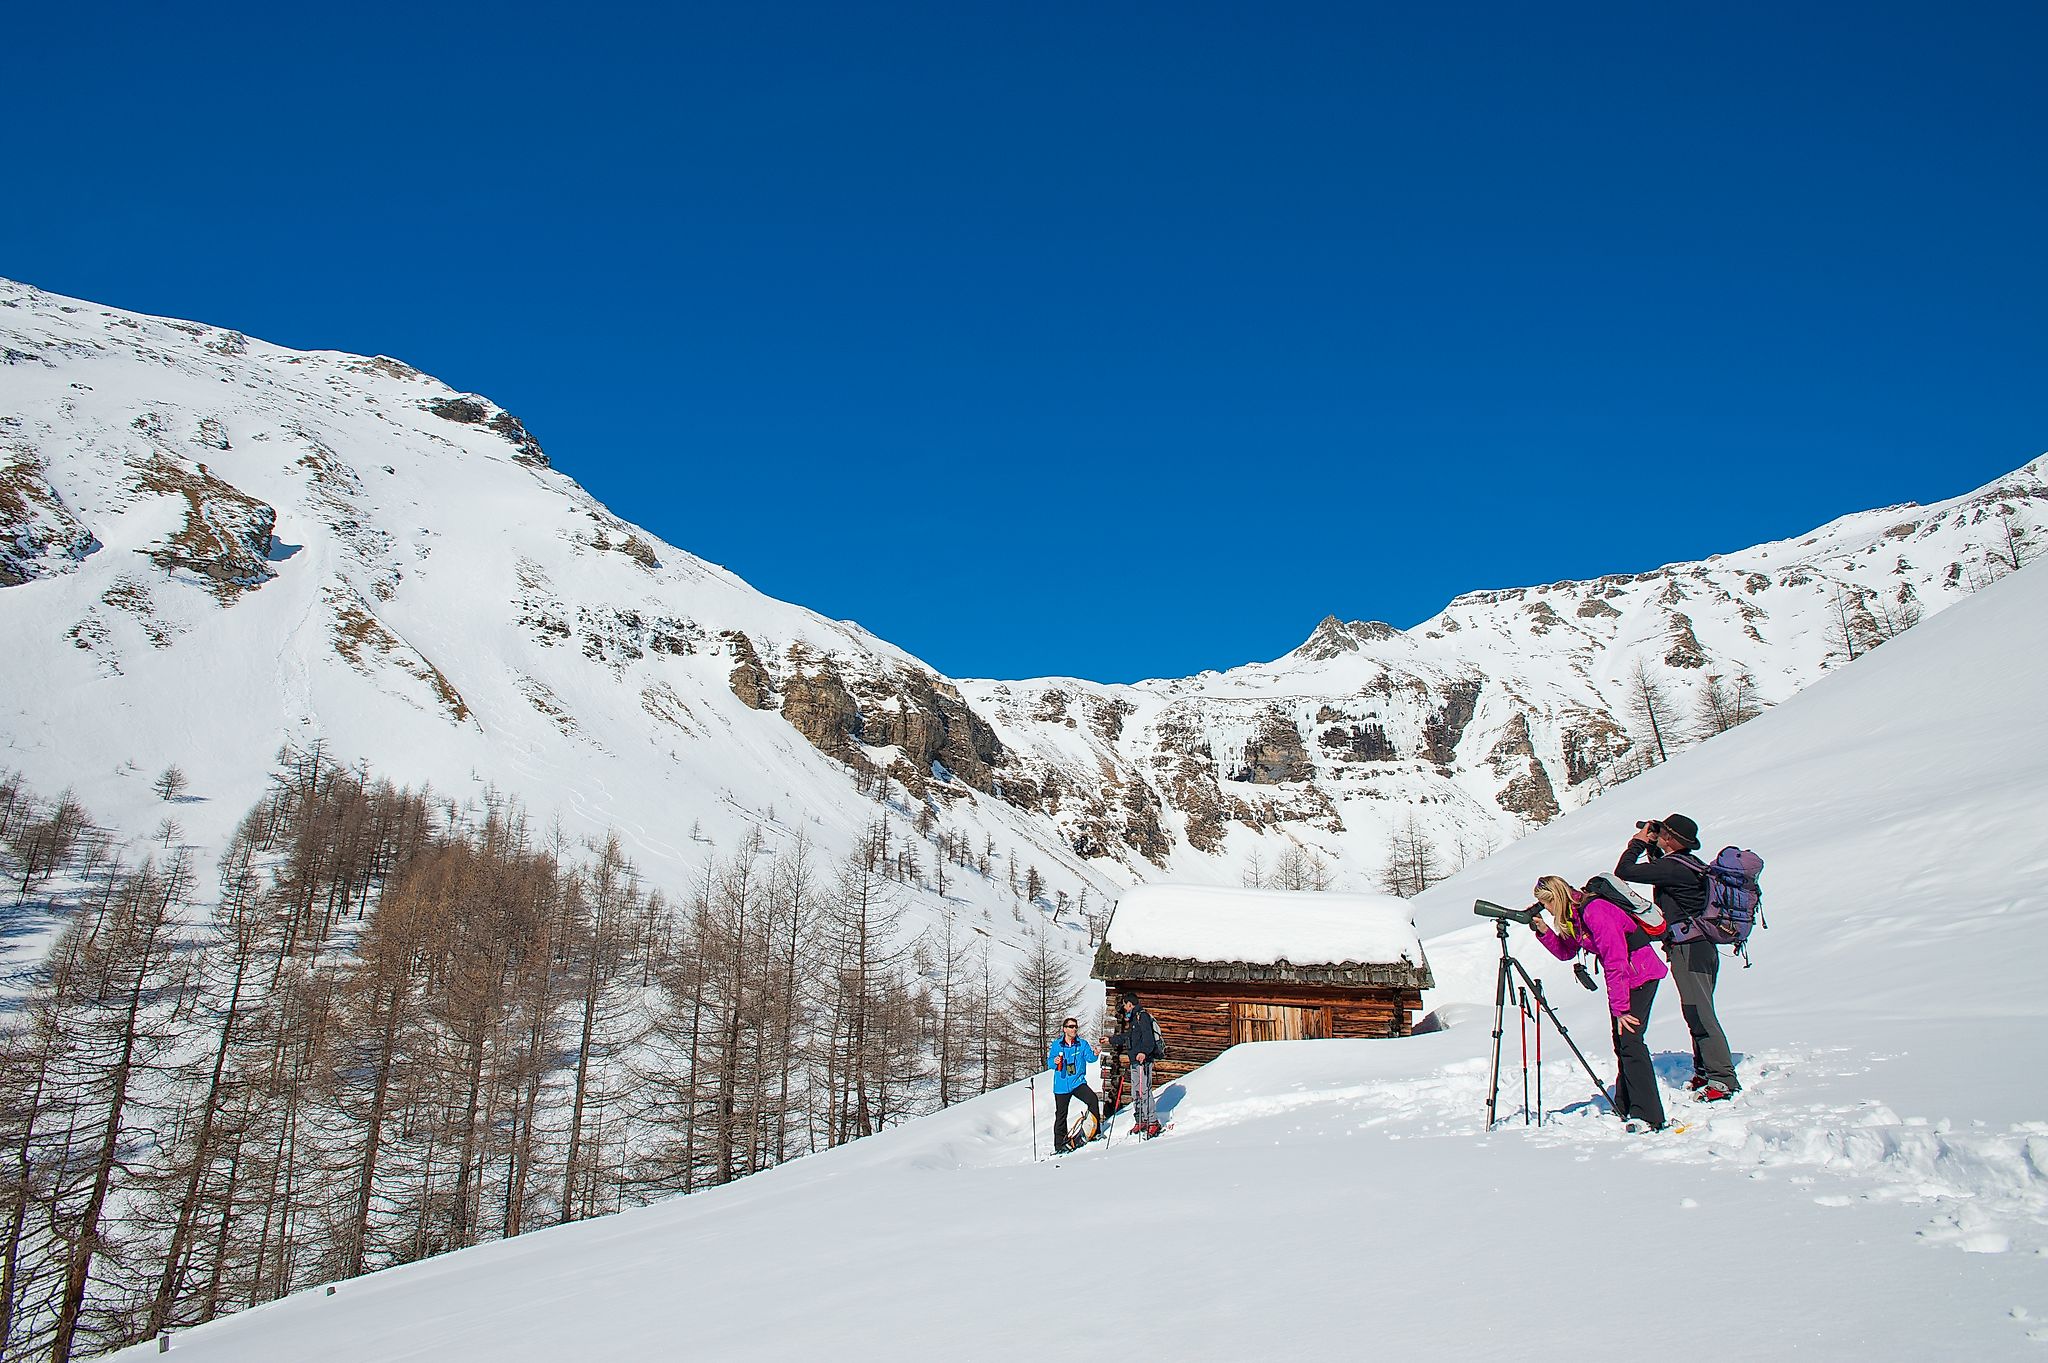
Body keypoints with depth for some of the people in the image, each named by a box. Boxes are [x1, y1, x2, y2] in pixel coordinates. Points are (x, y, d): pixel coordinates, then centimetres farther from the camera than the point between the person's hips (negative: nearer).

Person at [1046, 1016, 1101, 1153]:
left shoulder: (1082, 1043, 2)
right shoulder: (1057, 1044, 1)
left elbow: (1089, 1058, -8)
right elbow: (1049, 1062, 2)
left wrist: (1094, 1054, -29)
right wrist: (1054, 1062, -20)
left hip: (1078, 1082, 0)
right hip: (1061, 1085, 0)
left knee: (1093, 1100, -24)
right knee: (1061, 1115, 6)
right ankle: (1060, 1144, 19)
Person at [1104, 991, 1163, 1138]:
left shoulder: (1142, 1016, -10)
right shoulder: (1134, 1018, 21)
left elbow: (1148, 1036, -23)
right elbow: (1127, 1036, 35)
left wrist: (1144, 1052, -37)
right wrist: (1111, 1040, 45)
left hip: (1143, 1060, -10)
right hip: (1134, 1061, 10)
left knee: (1144, 1091, -13)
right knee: (1135, 1093, 11)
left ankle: (1152, 1122, -11)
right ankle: (1141, 1122, 16)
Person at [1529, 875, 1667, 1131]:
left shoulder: (1595, 911, -25)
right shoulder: (1570, 917, 3)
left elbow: (1615, 961, -25)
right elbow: (1565, 952, 12)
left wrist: (1620, 1008, -23)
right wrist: (1543, 931, -4)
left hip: (1641, 974, -9)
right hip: (1621, 978, 9)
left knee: (1630, 1040, -17)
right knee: (1620, 1042, 9)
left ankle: (1648, 1116, -17)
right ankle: (1625, 1108, 18)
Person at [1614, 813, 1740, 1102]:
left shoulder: (1673, 867, -18)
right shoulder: (1689, 863, 11)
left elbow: (1624, 872, -19)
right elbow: (1659, 868, 32)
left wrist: (1638, 842, -5)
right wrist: (1650, 847, 18)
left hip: (1688, 950, -10)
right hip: (1702, 947, 10)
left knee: (1699, 1015, -9)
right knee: (1698, 1013, 15)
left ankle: (1723, 1080, -9)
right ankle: (1704, 1073, 22)